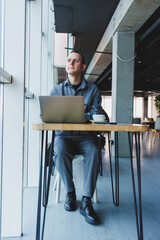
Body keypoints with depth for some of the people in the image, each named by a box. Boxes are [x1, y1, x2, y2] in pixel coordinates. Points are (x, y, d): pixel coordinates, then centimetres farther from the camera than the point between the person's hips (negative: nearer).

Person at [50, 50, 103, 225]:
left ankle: (86, 201, -20)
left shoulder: (92, 89, 7)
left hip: (86, 135, 0)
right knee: (60, 152, -31)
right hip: (63, 134, 1)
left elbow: (96, 115, -4)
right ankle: (70, 193, -8)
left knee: (94, 152, -31)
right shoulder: (56, 90, 10)